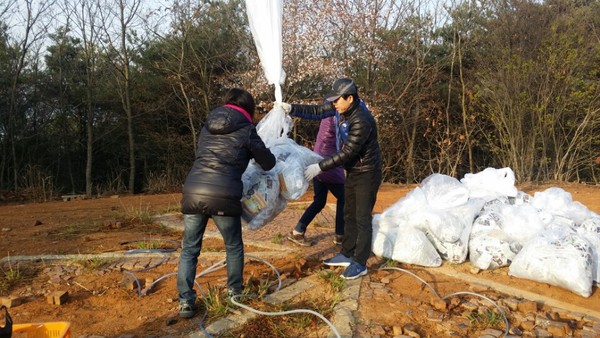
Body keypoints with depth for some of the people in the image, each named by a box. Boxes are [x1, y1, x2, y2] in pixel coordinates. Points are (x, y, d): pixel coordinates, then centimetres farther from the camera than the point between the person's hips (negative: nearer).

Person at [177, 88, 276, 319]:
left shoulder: (207, 127, 19)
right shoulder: (246, 130, 5)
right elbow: (268, 163, 12)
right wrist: (264, 155, 36)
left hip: (193, 193, 4)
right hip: (223, 196, -4)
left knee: (189, 250, 15)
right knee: (234, 246, 19)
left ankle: (185, 302, 11)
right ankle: (235, 291, 32)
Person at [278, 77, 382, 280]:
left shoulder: (361, 121, -29)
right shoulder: (345, 108, -2)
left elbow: (346, 153, -28)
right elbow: (318, 110, 6)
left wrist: (319, 167, -25)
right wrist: (291, 108, -4)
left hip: (366, 174, -9)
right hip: (353, 171, 9)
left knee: (362, 219, -3)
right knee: (349, 215, 15)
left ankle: (360, 264, 6)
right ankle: (347, 255, 27)